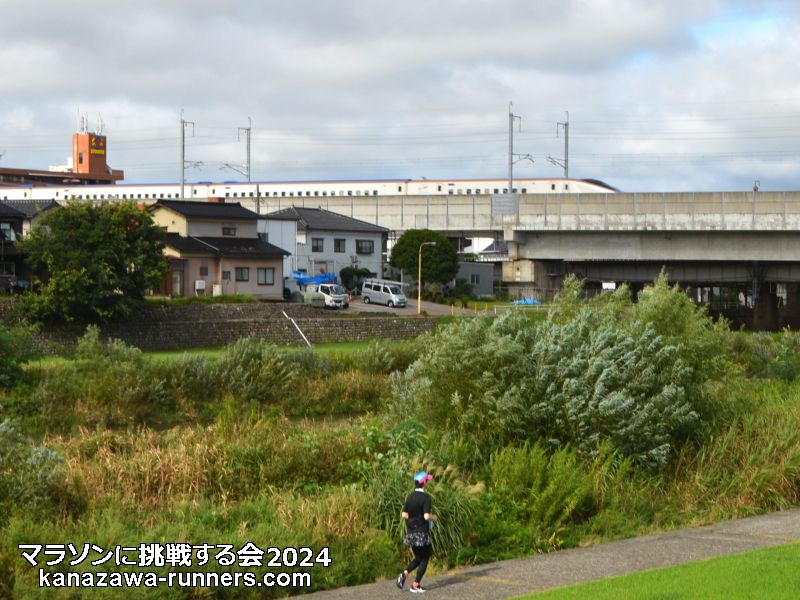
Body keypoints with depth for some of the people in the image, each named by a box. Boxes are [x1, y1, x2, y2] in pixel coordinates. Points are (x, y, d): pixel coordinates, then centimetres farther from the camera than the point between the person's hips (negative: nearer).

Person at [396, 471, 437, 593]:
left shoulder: (410, 496, 5)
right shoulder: (425, 497, -14)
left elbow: (404, 514, 5)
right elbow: (426, 516, -22)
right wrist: (433, 517, -1)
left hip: (411, 532, 6)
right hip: (422, 533, -6)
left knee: (418, 558, 21)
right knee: (424, 558, 7)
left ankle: (404, 574, 0)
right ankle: (416, 585, 5)